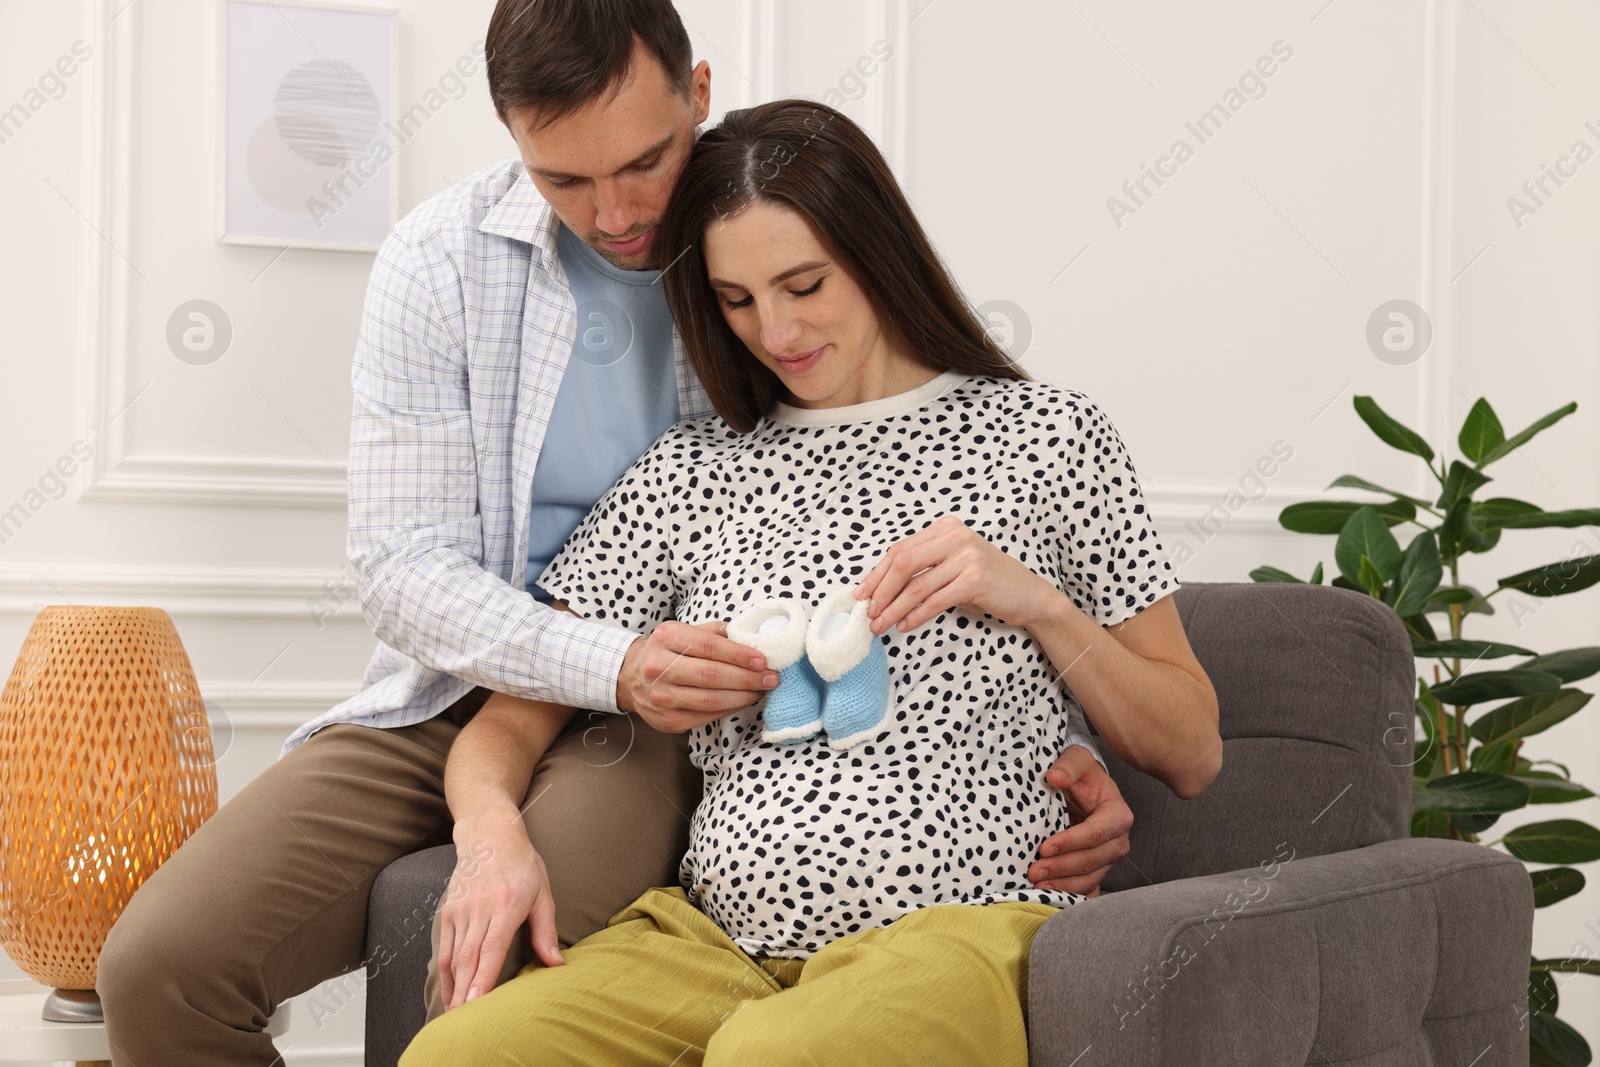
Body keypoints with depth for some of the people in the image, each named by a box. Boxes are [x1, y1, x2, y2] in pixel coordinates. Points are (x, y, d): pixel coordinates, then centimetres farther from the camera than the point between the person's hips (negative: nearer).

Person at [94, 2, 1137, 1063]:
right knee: (159, 963, -13)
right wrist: (616, 665, -24)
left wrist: (1059, 742, -16)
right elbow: (404, 569, -7)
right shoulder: (441, 259, -4)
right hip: (468, 688, 3)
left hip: (685, 720, -2)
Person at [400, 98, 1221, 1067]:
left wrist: (1036, 603, -4)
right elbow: (515, 716, 14)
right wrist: (491, 823, -9)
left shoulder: (1047, 436, 10)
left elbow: (1192, 758, 11)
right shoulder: (691, 471, 15)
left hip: (958, 925, -3)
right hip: (716, 936, 3)